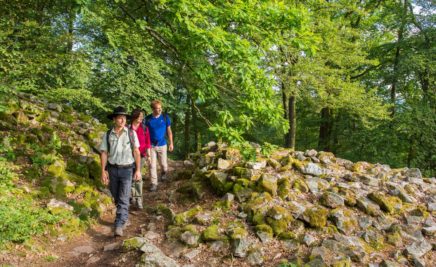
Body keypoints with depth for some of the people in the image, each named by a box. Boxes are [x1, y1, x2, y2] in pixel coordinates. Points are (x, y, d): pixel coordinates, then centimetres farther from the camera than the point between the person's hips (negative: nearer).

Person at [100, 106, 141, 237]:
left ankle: (118, 227, -8)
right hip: (112, 169, 3)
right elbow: (104, 153, -2)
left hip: (127, 170, -2)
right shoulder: (107, 135, -3)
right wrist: (103, 171, -8)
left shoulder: (131, 133, -7)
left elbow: (136, 152, -5)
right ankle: (124, 217, 39)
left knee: (123, 199, -9)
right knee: (117, 197, 16)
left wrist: (138, 170, -8)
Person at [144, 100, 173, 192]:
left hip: (162, 145, 0)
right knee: (152, 165, 1)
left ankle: (164, 171, 45)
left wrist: (171, 143, 1)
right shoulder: (147, 119, -5)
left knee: (163, 163, 10)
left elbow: (169, 131, 2)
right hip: (151, 145, 0)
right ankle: (154, 183, 12)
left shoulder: (165, 117, -5)